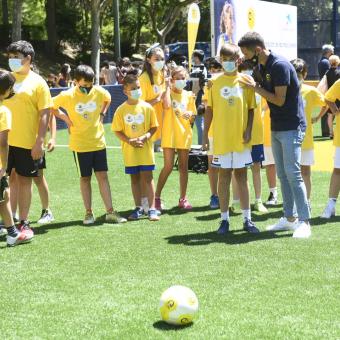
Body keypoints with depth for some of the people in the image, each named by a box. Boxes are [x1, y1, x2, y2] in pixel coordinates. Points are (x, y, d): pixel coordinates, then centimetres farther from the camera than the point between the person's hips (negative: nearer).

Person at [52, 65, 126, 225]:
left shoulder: (99, 92, -6)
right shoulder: (67, 96, -13)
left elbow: (108, 99, 17)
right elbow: (52, 106, 2)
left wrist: (102, 114, 4)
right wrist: (65, 118, -6)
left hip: (98, 142, 2)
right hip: (80, 144, -2)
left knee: (103, 176, 2)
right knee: (85, 178, 7)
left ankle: (110, 212, 5)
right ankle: (88, 213, 15)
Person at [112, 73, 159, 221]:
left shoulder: (147, 107, -3)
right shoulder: (121, 110, -3)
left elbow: (154, 127, 3)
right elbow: (117, 131, 1)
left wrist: (145, 137, -14)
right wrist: (129, 140, -13)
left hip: (146, 149, -1)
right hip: (130, 150, 1)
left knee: (147, 177, -1)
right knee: (135, 178, 10)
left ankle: (152, 209, 2)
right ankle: (138, 208, 19)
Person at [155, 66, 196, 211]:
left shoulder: (189, 95, 8)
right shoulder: (168, 92, -1)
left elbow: (192, 119, 13)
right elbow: (167, 105, -25)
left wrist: (190, 115, -11)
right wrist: (167, 87, -14)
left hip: (184, 134, 4)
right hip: (170, 134, -4)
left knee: (183, 167, 8)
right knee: (168, 167, -8)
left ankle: (183, 198, 16)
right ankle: (157, 197, 3)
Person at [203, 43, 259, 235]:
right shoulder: (216, 82, 3)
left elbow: (251, 108, 3)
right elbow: (210, 109, 5)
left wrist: (248, 131, -7)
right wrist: (205, 135, 3)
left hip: (240, 138, 0)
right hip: (221, 138, 0)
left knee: (241, 176, 6)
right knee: (224, 176, 5)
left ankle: (247, 219, 12)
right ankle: (225, 220, 11)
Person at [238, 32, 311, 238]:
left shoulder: (280, 66, -19)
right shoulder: (261, 66, 10)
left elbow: (279, 100, -20)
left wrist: (256, 87, -15)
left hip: (291, 127, -9)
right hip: (276, 127, 9)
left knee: (293, 173, -12)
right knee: (282, 174, 11)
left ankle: (304, 221, -9)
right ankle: (289, 217, 18)